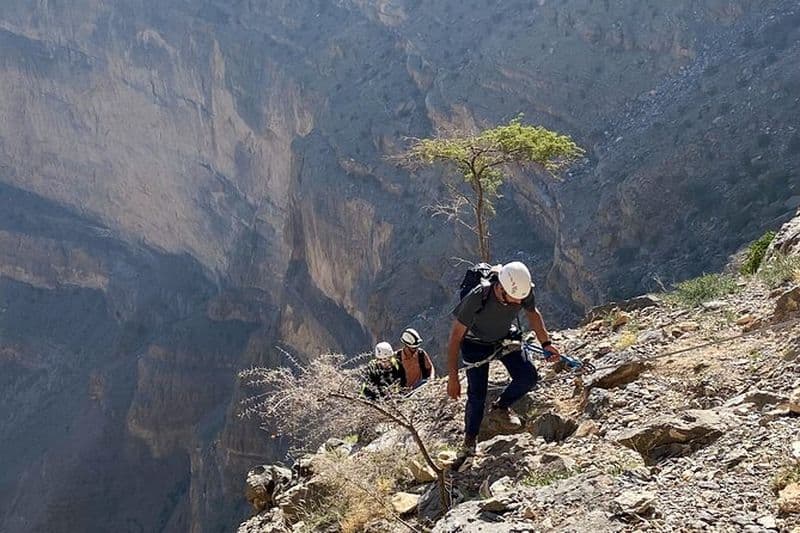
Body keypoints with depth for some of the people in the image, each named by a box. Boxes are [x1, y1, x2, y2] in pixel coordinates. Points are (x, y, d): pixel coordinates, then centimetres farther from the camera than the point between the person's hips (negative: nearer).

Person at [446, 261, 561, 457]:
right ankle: (470, 438, 15)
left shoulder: (524, 290, -28)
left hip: (504, 338, 4)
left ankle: (501, 407, 17)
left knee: (528, 377, -12)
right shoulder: (476, 298, -41)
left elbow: (532, 313, -1)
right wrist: (453, 377, -29)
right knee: (477, 395, -11)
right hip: (475, 344, -4)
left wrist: (546, 343, -8)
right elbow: (455, 336, -30)